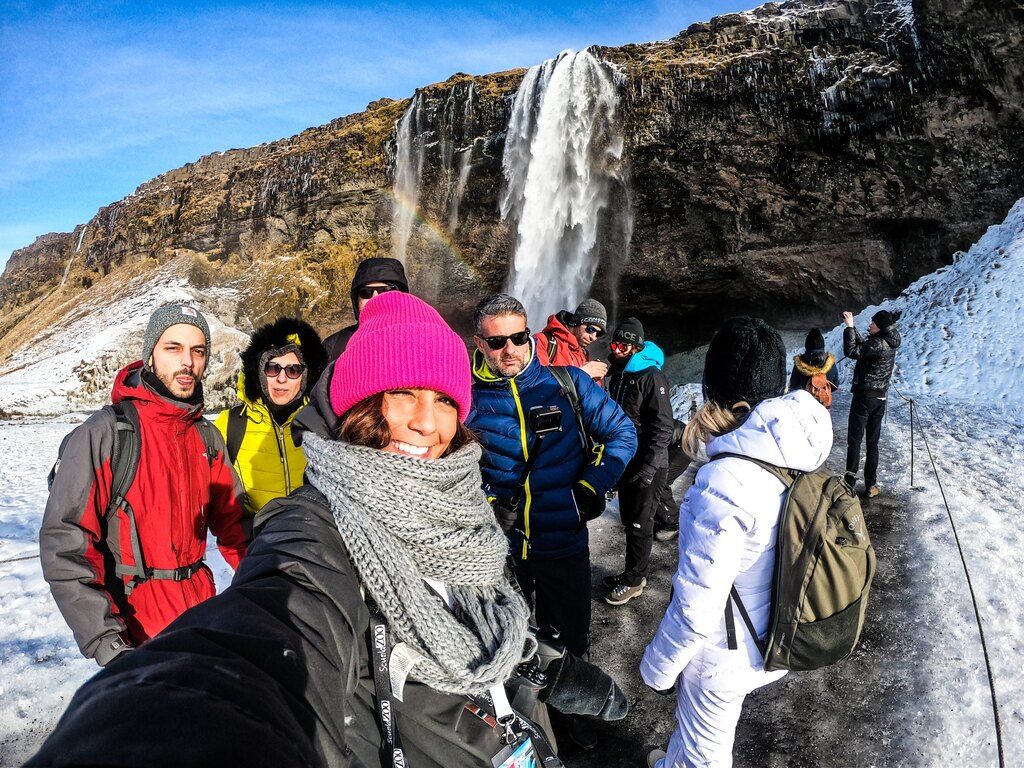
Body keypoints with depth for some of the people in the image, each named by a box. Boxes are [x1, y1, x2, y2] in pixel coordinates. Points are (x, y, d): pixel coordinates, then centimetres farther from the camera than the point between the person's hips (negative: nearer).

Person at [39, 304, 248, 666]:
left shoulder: (208, 437, 3)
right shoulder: (104, 434, -15)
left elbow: (232, 520, 9)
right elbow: (64, 544, -18)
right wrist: (106, 642, -24)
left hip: (202, 611, 6)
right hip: (137, 631, -6)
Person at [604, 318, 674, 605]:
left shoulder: (651, 377, -17)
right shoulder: (618, 374, 9)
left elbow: (663, 427, -19)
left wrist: (648, 468, -22)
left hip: (648, 466, -8)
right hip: (626, 462, 8)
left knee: (640, 524, 3)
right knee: (629, 520, 17)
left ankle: (633, 581, 17)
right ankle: (635, 573, 32)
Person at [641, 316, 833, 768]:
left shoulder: (726, 481, -34)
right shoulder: (800, 450, -12)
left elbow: (695, 607, -27)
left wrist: (656, 666, -9)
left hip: (725, 655, -7)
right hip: (776, 640, 7)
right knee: (694, 719, 33)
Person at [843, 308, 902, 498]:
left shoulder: (879, 344, -19)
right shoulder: (888, 343, 8)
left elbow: (852, 351, -23)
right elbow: (862, 347, 17)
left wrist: (849, 326, -16)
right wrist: (851, 327, 10)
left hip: (865, 395, -8)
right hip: (880, 398, 8)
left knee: (854, 439, 0)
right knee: (873, 442, 11)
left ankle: (850, 477, 0)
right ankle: (870, 485, 14)